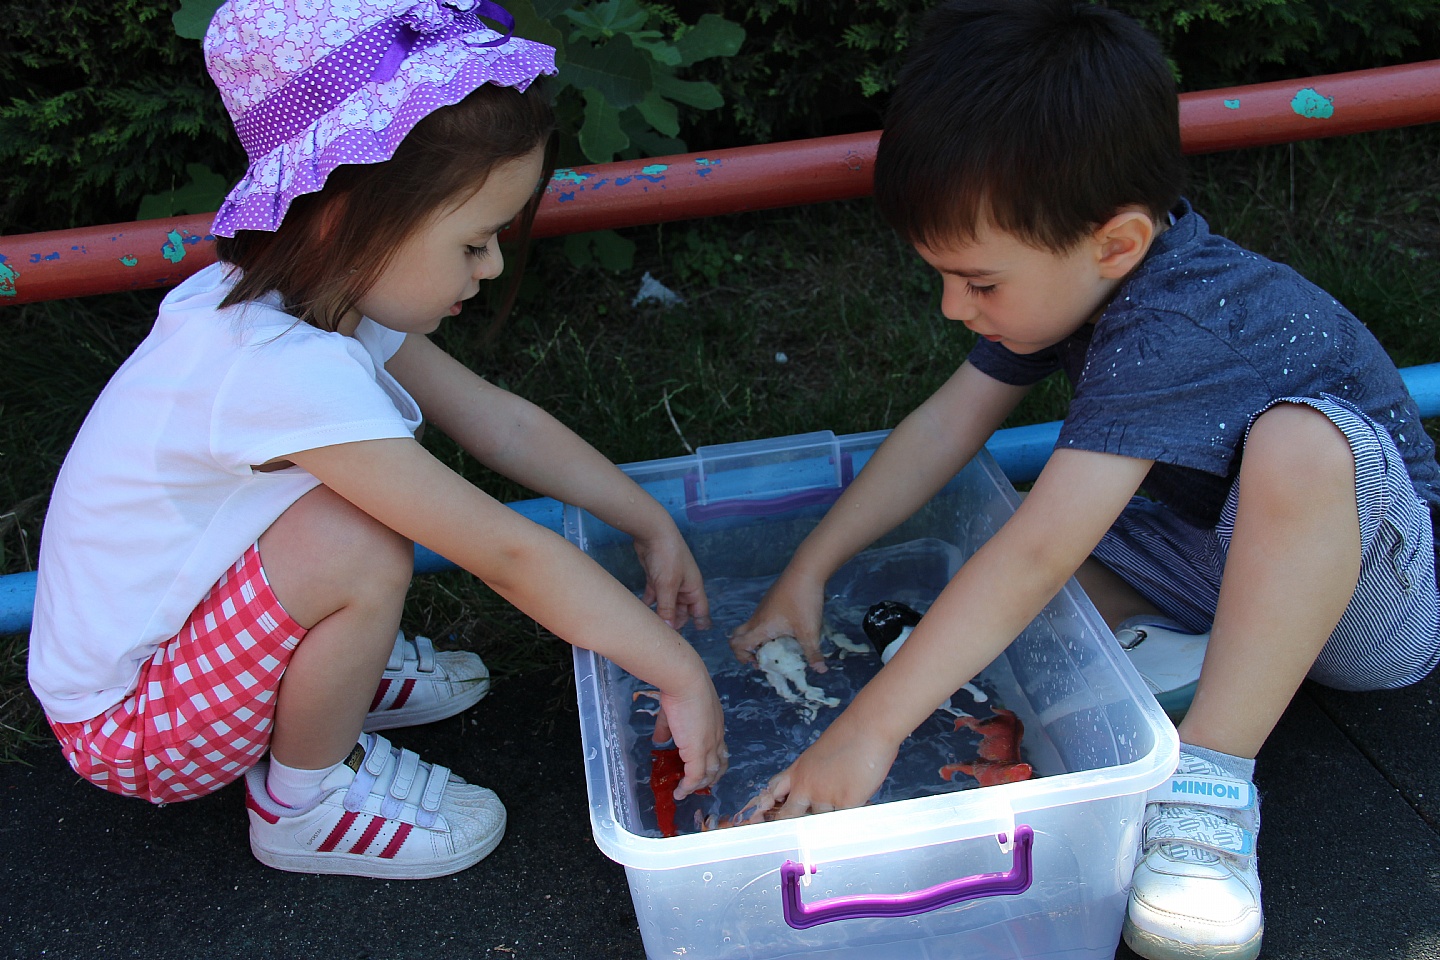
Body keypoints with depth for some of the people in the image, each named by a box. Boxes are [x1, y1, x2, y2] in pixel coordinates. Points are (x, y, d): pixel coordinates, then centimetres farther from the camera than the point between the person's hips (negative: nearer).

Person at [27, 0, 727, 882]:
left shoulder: (329, 298, -9)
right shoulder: (288, 371, -36)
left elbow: (505, 422, 0)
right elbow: (511, 554, -33)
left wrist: (652, 523, 1)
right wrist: (681, 675, -24)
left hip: (169, 628, 8)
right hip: (125, 729, -8)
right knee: (363, 551, -30)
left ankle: (333, 673, 18)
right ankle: (306, 800, -4)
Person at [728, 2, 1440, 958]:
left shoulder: (1170, 332, -36)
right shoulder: (1064, 273, -9)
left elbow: (1034, 561, -43)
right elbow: (945, 425, -4)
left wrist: (869, 730, -40)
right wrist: (809, 571, -8)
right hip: (1218, 556, 7)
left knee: (1298, 445, -42)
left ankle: (1211, 781, -30)